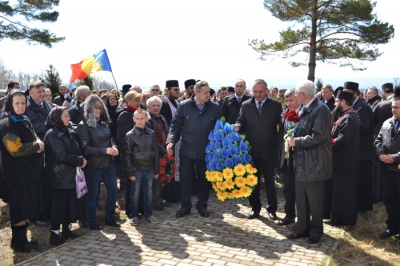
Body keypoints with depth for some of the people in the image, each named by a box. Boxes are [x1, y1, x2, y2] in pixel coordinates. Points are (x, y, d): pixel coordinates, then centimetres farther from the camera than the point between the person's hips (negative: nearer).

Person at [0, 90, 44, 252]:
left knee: (26, 207, 13)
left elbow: (35, 138, 15)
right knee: (20, 208, 0)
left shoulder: (25, 121, 12)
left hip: (30, 170, 8)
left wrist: (39, 145, -8)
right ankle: (19, 242, 13)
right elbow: (16, 149, -22)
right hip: (17, 173, -8)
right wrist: (37, 146, -10)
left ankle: (21, 238, 24)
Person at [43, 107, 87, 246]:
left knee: (70, 202, 12)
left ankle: (66, 230, 23)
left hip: (71, 173, 8)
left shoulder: (69, 132, 13)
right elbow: (61, 155, -19)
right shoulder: (52, 134, -13)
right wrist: (80, 161, -13)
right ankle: (54, 234, 7)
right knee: (59, 204, -2)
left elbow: (76, 149, 16)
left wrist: (80, 159, -4)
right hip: (60, 176, -8)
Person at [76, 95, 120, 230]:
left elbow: (110, 138, 17)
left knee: (113, 190, 11)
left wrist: (114, 147, -6)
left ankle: (110, 218, 27)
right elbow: (85, 148, -16)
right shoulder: (83, 125, -10)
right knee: (92, 194, 6)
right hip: (93, 165, -6)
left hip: (107, 163, 6)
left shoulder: (103, 122, 8)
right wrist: (105, 150, -21)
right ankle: (92, 222, 21)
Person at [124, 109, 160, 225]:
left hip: (149, 168, 3)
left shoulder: (152, 134, 1)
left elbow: (156, 152, 7)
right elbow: (127, 154, -5)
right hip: (137, 169, -3)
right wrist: (130, 171, -9)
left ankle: (148, 214, 27)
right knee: (135, 194, 6)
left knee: (148, 193, 13)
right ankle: (134, 216, 19)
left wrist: (156, 169, 6)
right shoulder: (130, 135, -6)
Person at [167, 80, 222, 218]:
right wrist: (171, 141, -13)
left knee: (203, 179, 12)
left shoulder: (215, 108, -3)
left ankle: (202, 205, 29)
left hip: (205, 151, 1)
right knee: (185, 179, 7)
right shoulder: (184, 106, -5)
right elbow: (176, 125, -1)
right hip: (186, 151, 0)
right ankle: (185, 206, 22)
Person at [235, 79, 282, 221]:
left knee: (270, 180, 9)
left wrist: (278, 147, -7)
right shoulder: (246, 105, 3)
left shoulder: (276, 105, -1)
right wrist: (237, 128, -19)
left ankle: (272, 209, 22)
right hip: (252, 149, 2)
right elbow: (241, 123, 5)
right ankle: (255, 208, 25)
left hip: (269, 150, -2)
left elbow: (281, 126, -1)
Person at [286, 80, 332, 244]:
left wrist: (296, 141, -16)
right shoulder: (306, 110, 11)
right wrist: (293, 139, 5)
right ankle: (302, 228, 26)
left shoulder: (321, 109, -16)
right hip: (301, 163, 9)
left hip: (313, 164, -9)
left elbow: (318, 136, -22)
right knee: (301, 199, 15)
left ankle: (316, 231, 21)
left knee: (315, 200, 6)